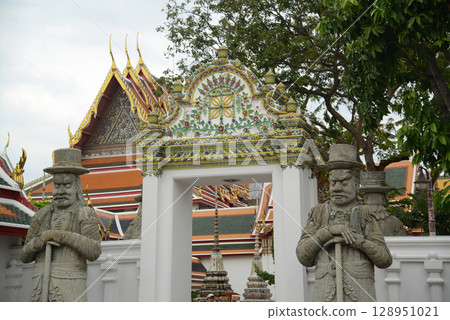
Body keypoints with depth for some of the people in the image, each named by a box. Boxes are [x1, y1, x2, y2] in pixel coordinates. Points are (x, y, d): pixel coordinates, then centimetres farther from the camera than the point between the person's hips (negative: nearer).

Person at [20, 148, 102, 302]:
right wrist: (40, 241, -9)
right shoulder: (42, 216, 12)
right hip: (42, 288, 5)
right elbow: (25, 256, 12)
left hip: (70, 287, -5)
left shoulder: (86, 214, -2)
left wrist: (63, 236, -22)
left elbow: (94, 252, -17)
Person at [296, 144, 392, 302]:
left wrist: (356, 240, -13)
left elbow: (385, 260, 1)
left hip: (360, 294, -1)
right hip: (326, 294, 1)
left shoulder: (364, 215, 7)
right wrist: (328, 231, -14)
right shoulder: (318, 214, 10)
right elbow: (303, 256, 0)